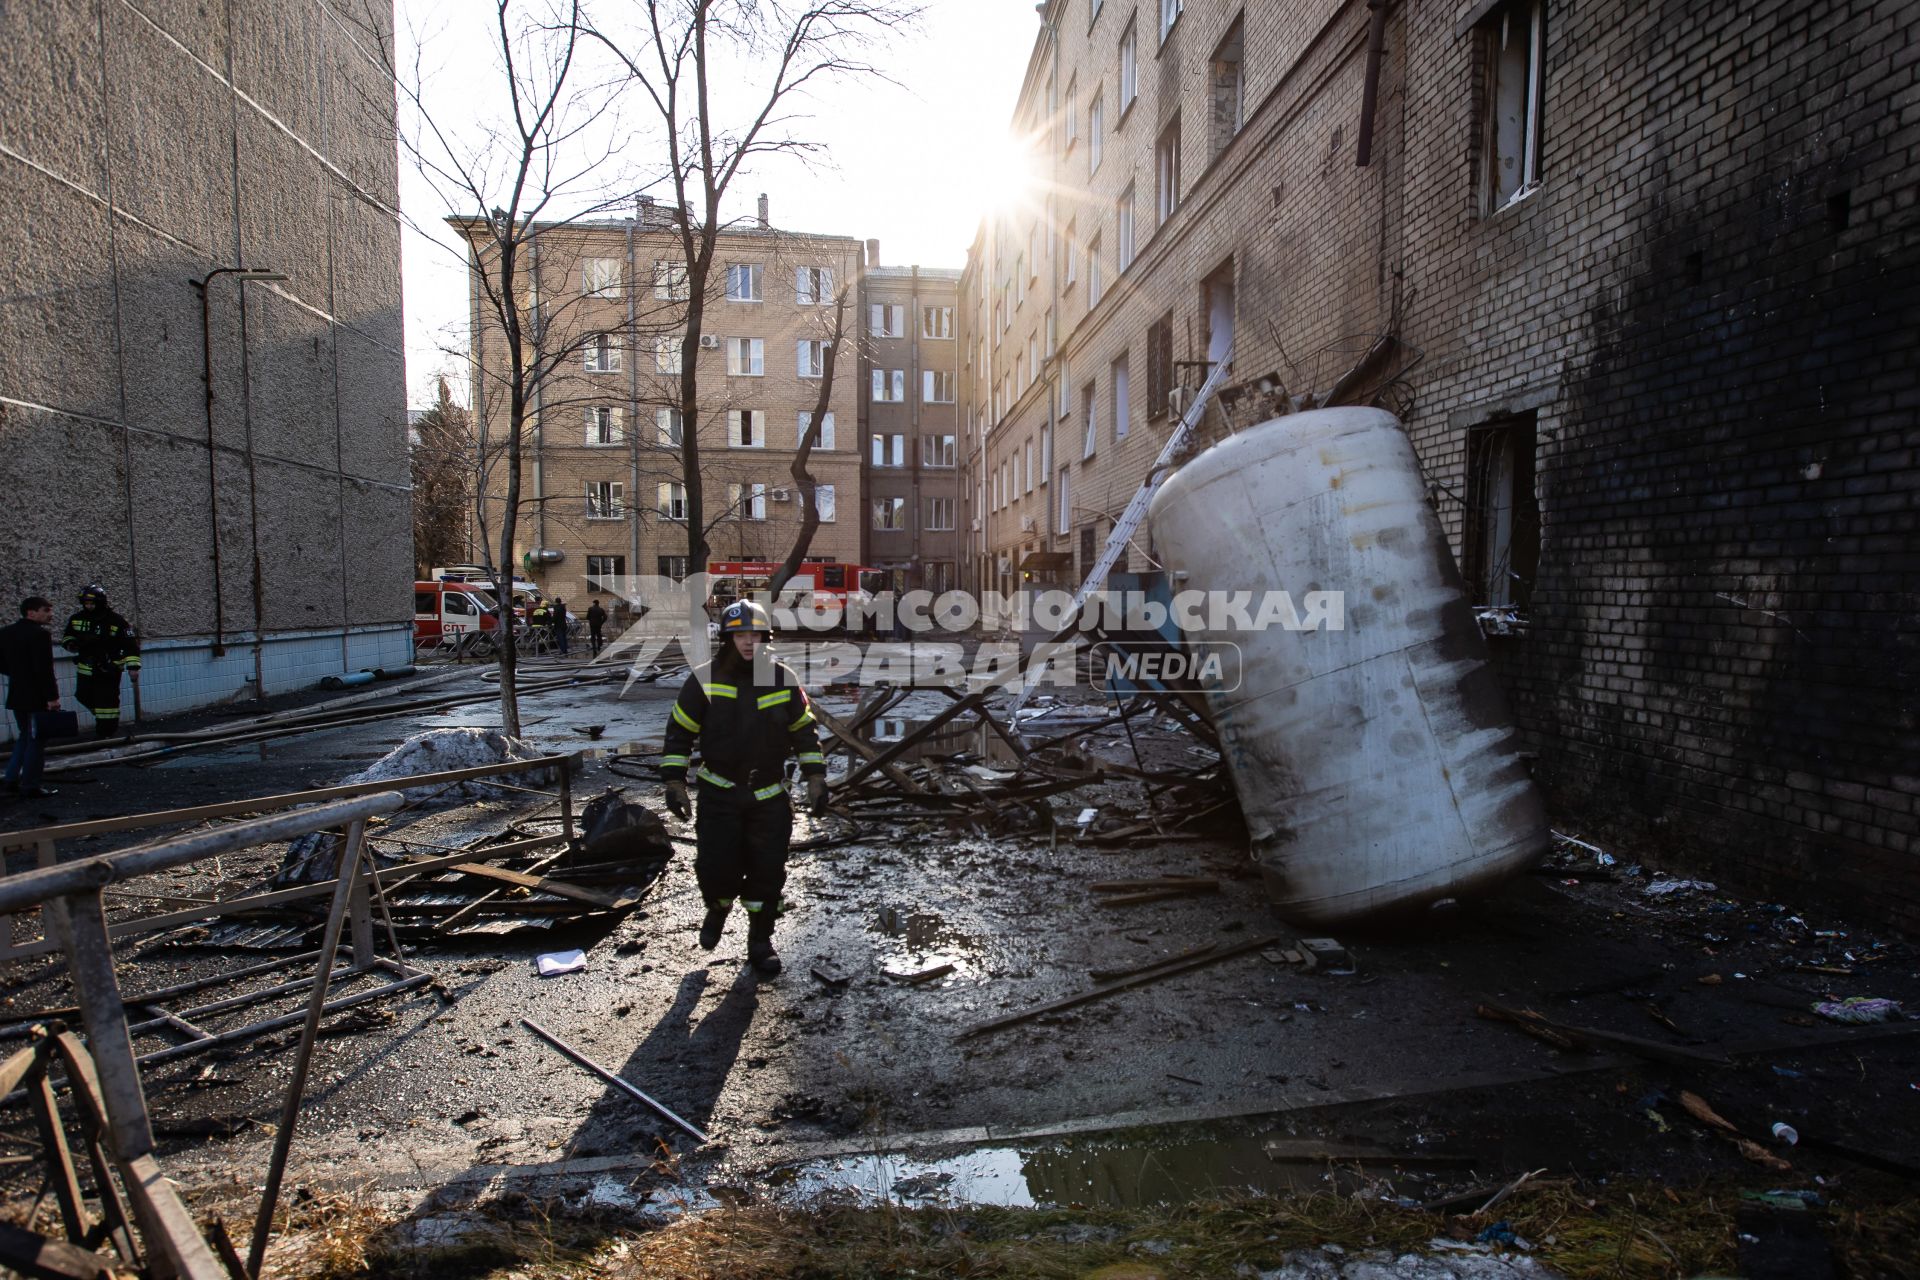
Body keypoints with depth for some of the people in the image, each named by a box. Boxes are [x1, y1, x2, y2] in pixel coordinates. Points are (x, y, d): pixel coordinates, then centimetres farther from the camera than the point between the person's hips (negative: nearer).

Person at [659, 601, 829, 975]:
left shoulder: (784, 680, 1)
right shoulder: (705, 680, -5)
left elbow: (804, 730, 9)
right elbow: (679, 732, 1)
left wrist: (815, 777, 4)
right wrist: (675, 782, -3)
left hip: (769, 795, 2)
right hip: (719, 793, -2)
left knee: (768, 872, 4)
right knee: (716, 866, -6)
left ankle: (760, 941, 22)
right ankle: (718, 909, 28)